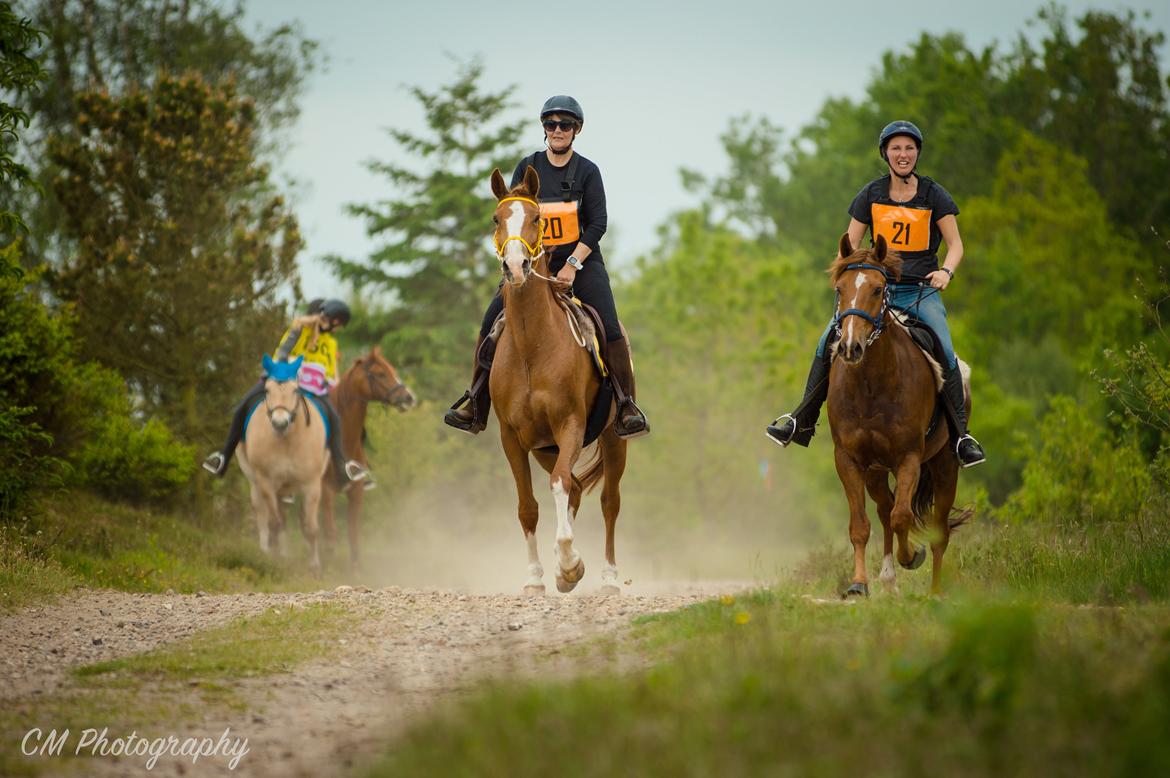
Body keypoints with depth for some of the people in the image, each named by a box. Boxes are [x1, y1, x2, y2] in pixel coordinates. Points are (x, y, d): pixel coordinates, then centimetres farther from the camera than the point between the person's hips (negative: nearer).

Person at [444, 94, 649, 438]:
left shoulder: (587, 171, -1)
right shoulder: (528, 167, 3)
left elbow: (597, 223, -7)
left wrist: (573, 264, -17)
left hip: (581, 259, -2)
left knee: (610, 328, -20)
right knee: (491, 323, -10)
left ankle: (627, 407, -14)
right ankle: (475, 404, 0)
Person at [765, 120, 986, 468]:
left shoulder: (934, 195, 1)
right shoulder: (871, 195, 6)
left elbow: (955, 244, 3)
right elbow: (850, 245, 9)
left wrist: (946, 271, -18)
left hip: (922, 291, -2)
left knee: (945, 351, -25)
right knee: (829, 341, -17)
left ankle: (962, 435, -15)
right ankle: (802, 420, -7)